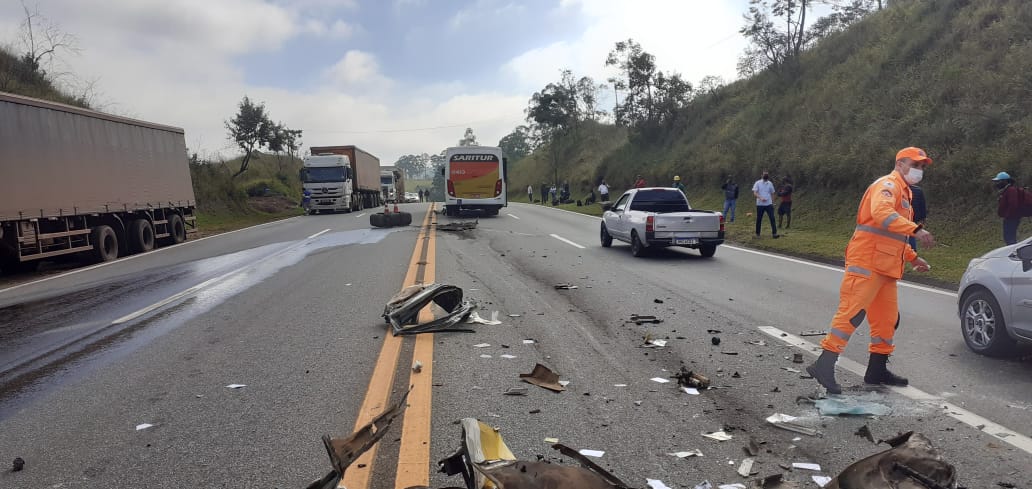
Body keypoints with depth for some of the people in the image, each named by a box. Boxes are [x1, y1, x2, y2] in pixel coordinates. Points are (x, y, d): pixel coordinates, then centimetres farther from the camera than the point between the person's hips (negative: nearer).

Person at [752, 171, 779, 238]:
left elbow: (772, 194, 16)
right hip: (760, 204, -2)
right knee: (759, 219, 5)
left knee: (772, 218, -8)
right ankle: (757, 234, 17)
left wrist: (773, 203, 13)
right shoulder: (757, 183, -1)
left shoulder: (770, 183, 9)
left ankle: (774, 233, -8)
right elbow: (755, 193, -10)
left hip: (769, 204, 2)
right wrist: (760, 198, -27)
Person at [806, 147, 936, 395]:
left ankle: (877, 370, 22)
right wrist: (916, 229, -34)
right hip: (866, 263, -10)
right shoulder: (888, 185, -6)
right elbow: (881, 213, -29)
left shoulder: (903, 192, 26)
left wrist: (912, 257, 28)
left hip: (885, 268, 10)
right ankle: (824, 365, -19)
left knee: (887, 318, 13)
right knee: (852, 311, -17)